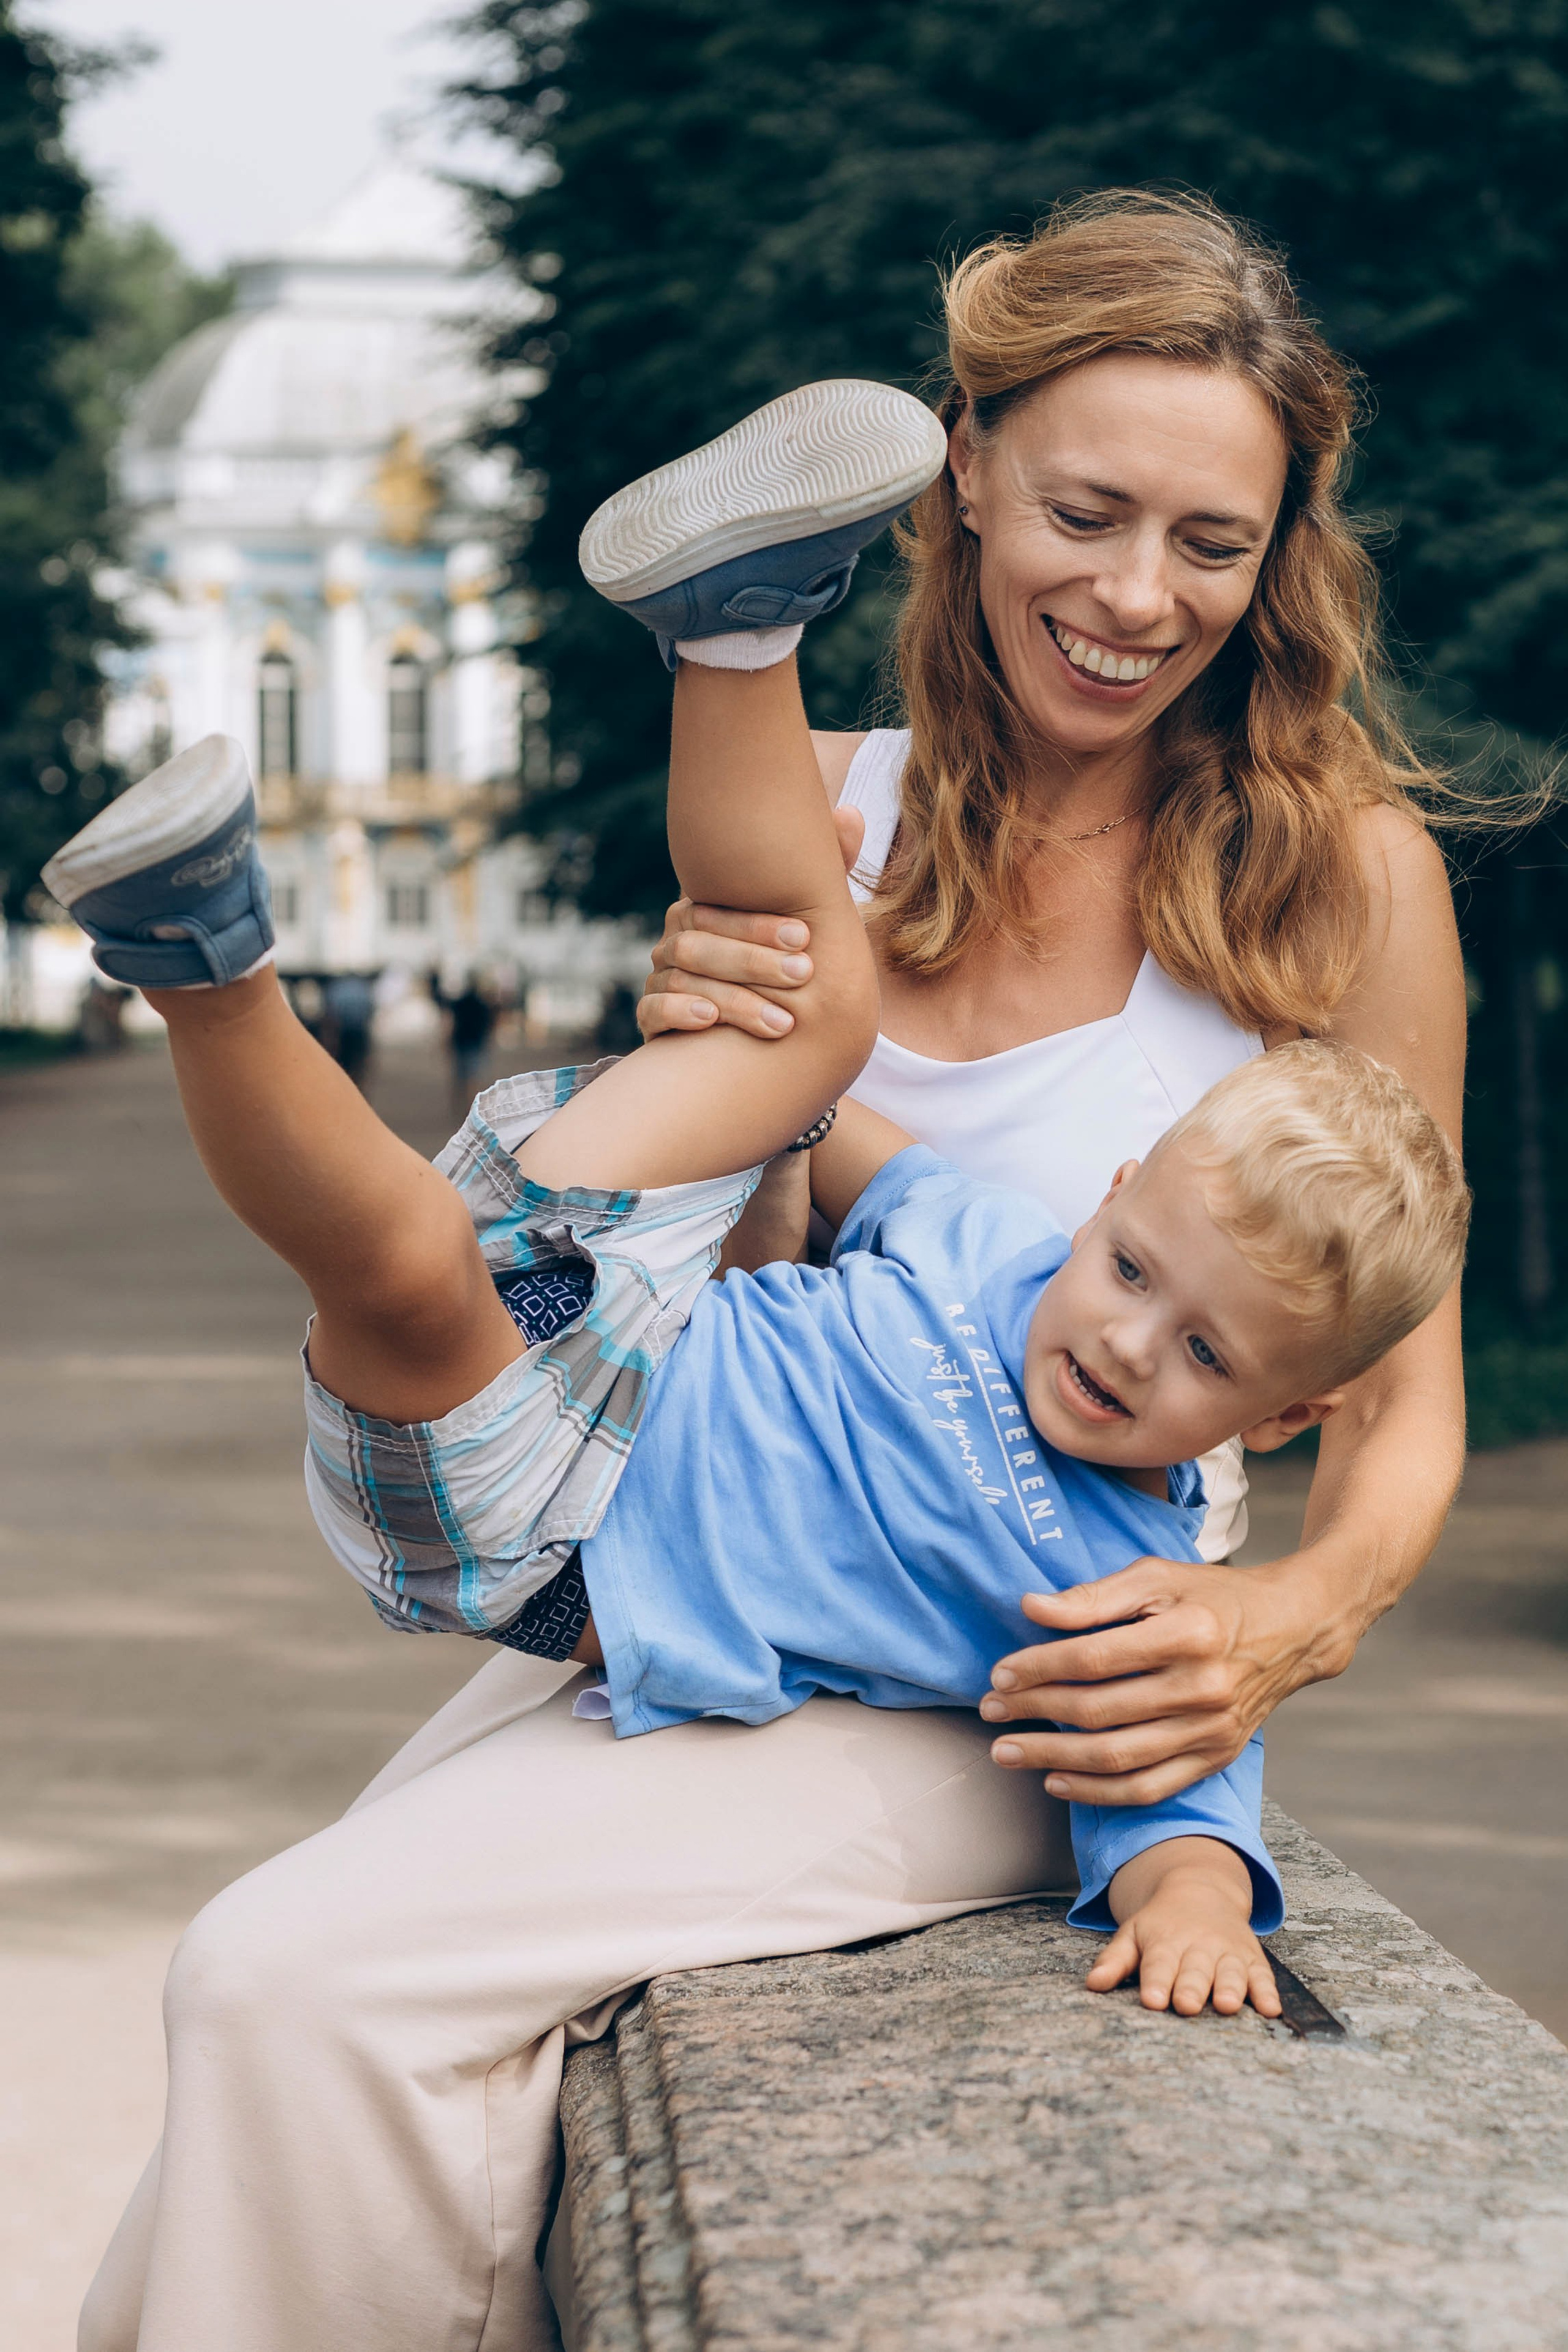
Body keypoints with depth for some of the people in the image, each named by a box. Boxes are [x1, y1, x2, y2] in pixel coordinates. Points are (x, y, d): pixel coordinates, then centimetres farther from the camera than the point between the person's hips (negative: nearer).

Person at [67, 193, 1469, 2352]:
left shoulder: (1338, 867, -6)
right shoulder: (826, 818, 6)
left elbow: (1406, 1409, 0)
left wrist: (1293, 1624, -21)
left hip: (998, 1689, -5)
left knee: (313, 1976, -23)